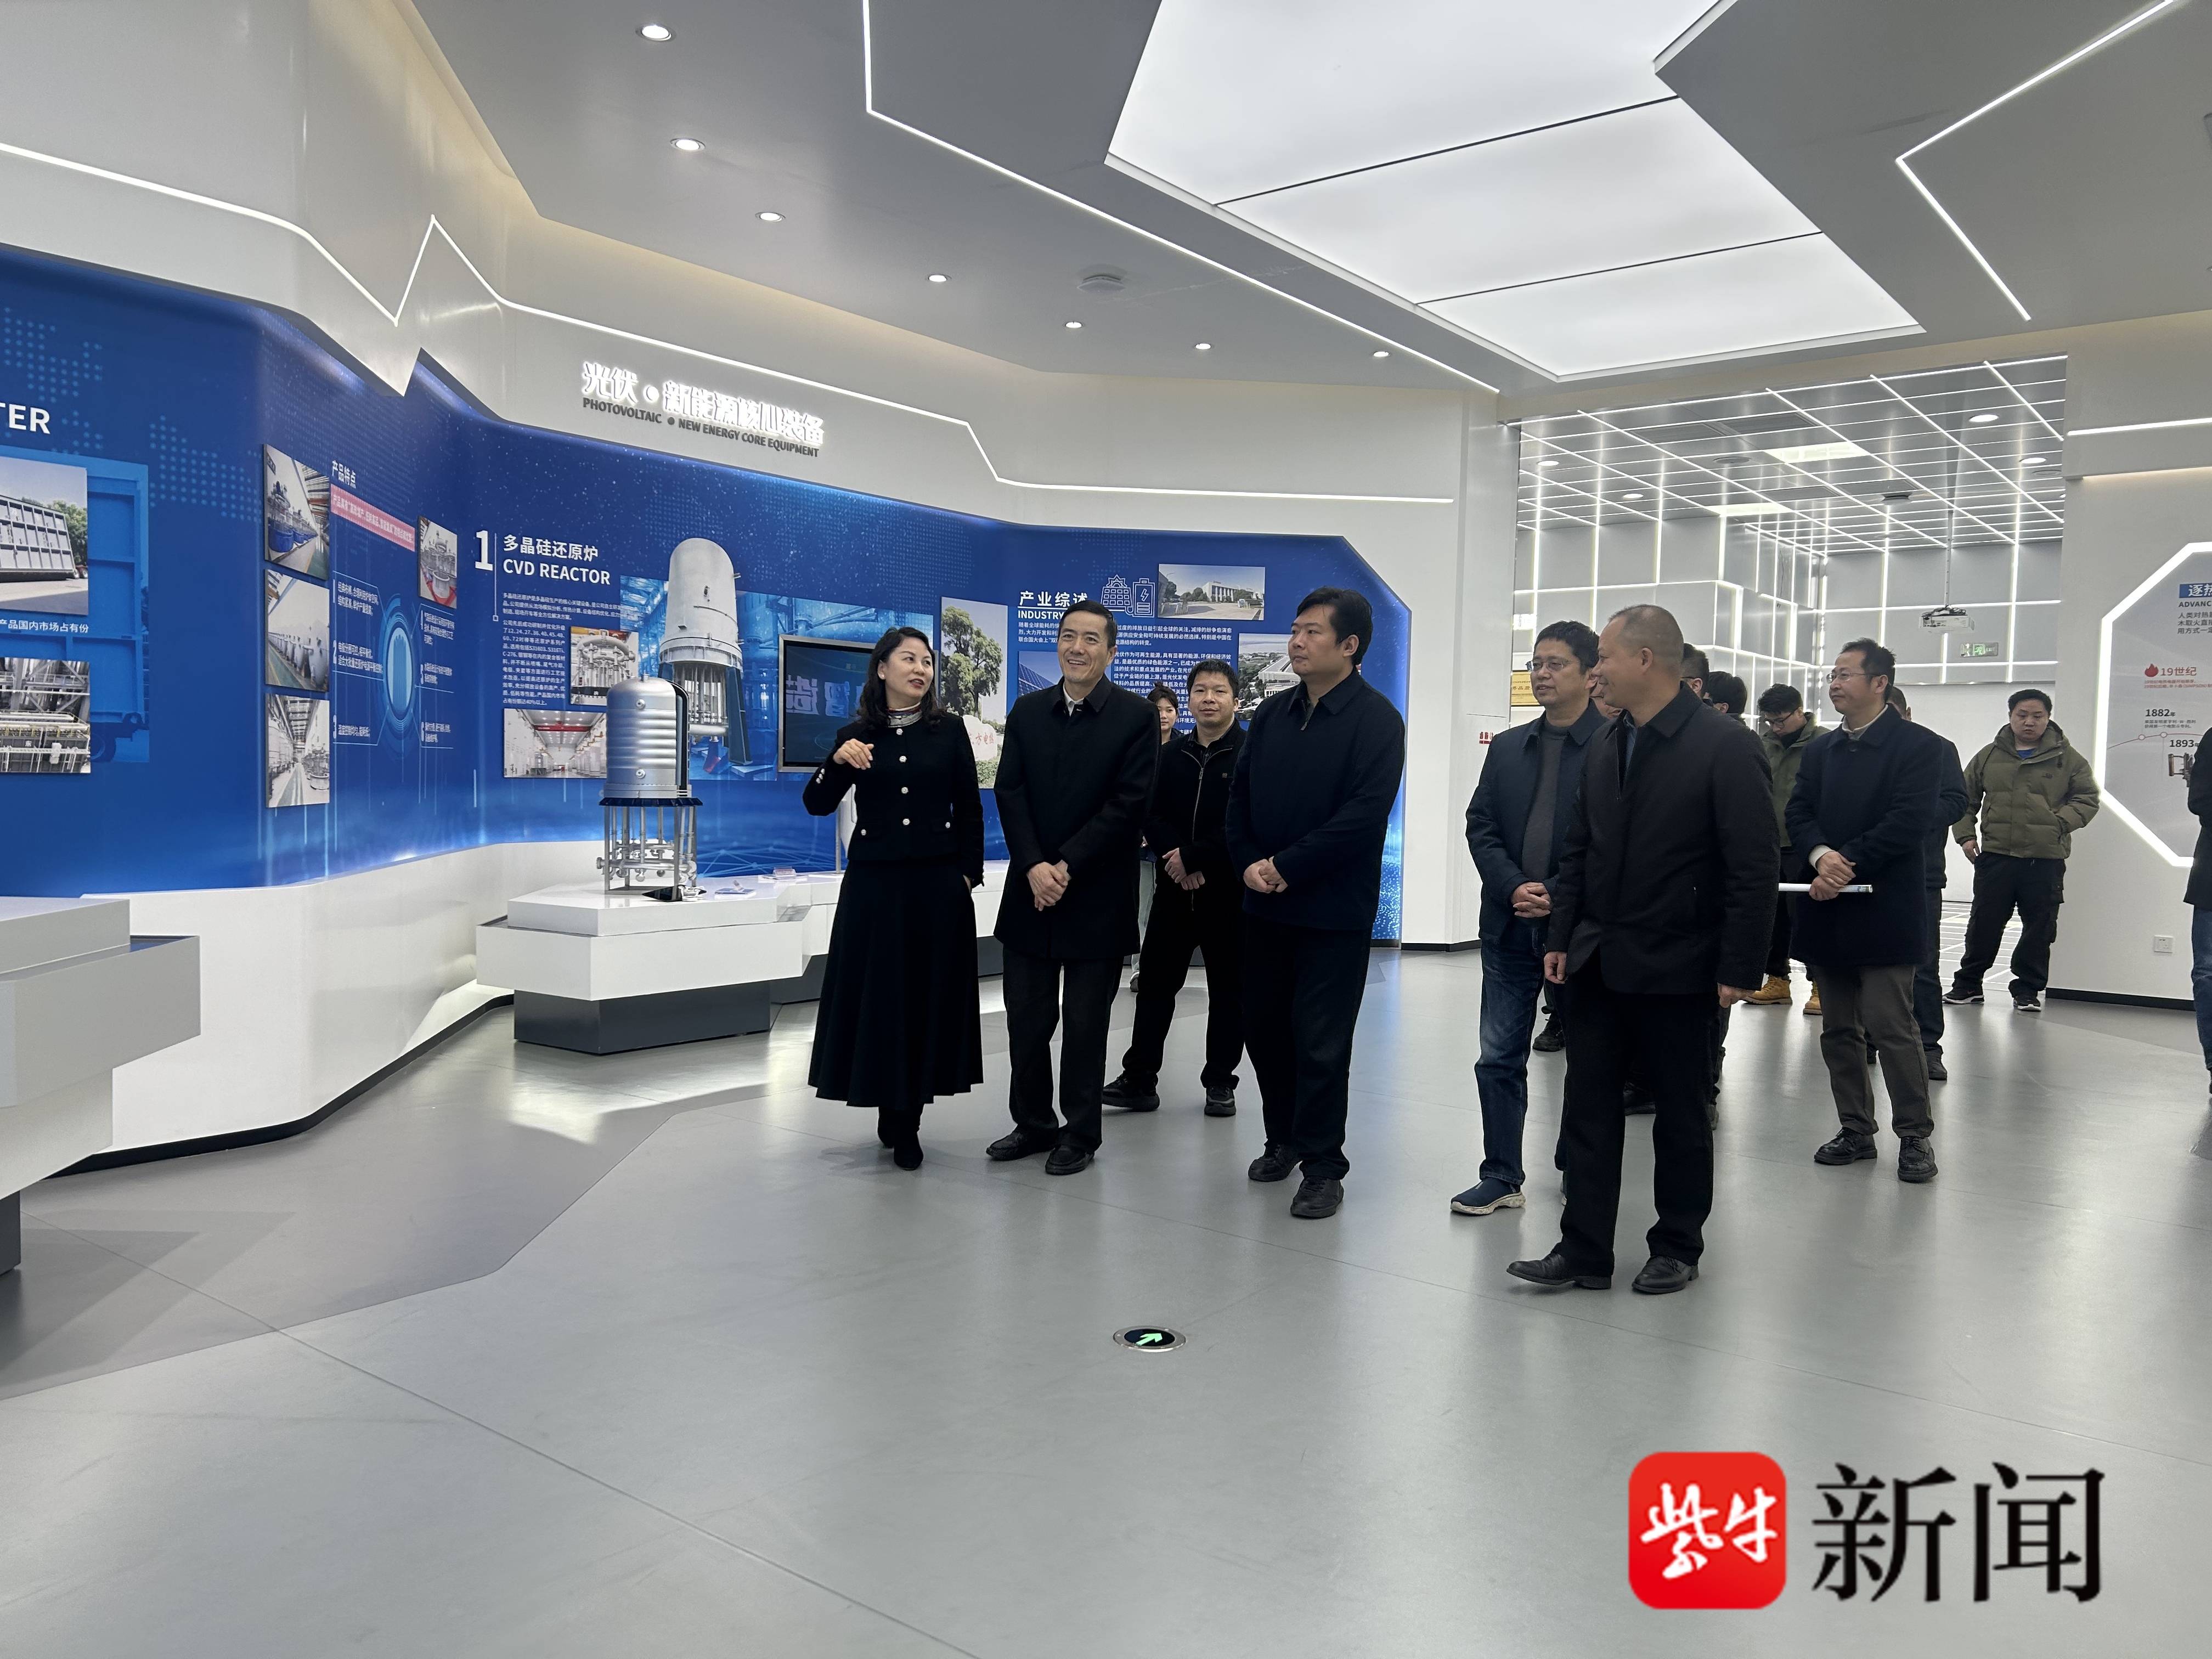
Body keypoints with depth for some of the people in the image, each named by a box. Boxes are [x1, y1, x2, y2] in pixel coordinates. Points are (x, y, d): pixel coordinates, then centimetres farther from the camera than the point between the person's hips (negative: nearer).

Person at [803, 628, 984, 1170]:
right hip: (873, 882, 0)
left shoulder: (950, 730, 3)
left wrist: (969, 874, 1)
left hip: (937, 883, 0)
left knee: (929, 994, 4)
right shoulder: (855, 736, 4)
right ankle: (889, 1107, 21)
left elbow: (969, 809, 6)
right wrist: (838, 761, -19)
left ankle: (906, 1122, 16)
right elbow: (818, 805, -2)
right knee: (876, 992, 3)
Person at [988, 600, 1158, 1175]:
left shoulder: (1136, 716, -5)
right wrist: (1033, 867, -12)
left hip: (1097, 895, -4)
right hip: (1031, 890, 4)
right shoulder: (1027, 712, 7)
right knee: (1026, 1018, 10)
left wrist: (1067, 867, -15)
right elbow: (1009, 793, 1)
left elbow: (1128, 804, -11)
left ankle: (1080, 1133, 21)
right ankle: (1034, 1123, 27)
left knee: (1086, 1022, 6)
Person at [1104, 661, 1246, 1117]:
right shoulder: (1170, 755, 10)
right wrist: (1177, 860, -13)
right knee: (1155, 982, 5)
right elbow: (1151, 816, 4)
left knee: (1228, 989, 6)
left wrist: (1193, 857, -15)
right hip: (1176, 891, 4)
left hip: (1229, 892, -4)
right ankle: (1139, 1079, 12)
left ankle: (1220, 1084, 17)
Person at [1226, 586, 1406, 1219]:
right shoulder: (1272, 712, 9)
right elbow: (1240, 793, 10)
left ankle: (1323, 1167, 14)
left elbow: (1363, 814, -19)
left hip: (1334, 911, -6)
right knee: (1263, 1025, 13)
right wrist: (1249, 861, -6)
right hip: (1265, 905, 6)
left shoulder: (1376, 721, -10)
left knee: (1320, 1042, 0)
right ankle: (1284, 1138, 32)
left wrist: (1285, 867, -17)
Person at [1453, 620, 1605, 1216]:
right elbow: (1481, 826, 7)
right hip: (1510, 925, 5)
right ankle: (1501, 1178, 17)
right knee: (1499, 1058, 7)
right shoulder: (1507, 747, 12)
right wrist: (1513, 887, -9)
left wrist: (1559, 897, -16)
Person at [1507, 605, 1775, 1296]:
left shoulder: (1724, 745, -11)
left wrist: (1738, 968, -15)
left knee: (1680, 1114, 10)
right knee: (1588, 1109, 6)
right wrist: (1562, 938, 7)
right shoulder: (1605, 747, 9)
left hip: (1676, 970, -6)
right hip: (1599, 964, 6)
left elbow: (1753, 868, -13)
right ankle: (1584, 1251, 14)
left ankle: (1677, 1248, 25)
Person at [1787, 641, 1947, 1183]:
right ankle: (1856, 1129, 21)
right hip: (1827, 908, 6)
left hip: (1883, 910, -6)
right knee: (1838, 1028, 11)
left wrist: (1848, 865, -17)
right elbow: (1798, 812, 6)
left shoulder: (1918, 745, -5)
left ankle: (1915, 1135, 8)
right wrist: (1821, 855, -13)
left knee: (1892, 1027, -6)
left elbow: (1910, 822, -14)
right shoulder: (1820, 749, 14)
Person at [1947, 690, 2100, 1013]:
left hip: (2046, 860, -1)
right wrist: (1966, 835, 4)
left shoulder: (2067, 758, 5)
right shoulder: (1989, 757, 10)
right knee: (1983, 924, 6)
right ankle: (1968, 984, 17)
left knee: (2039, 928, 5)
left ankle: (2028, 989, 17)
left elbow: (2088, 799, 6)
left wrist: (2059, 823, -9)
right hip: (1995, 856, 1)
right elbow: (1966, 799, 16)